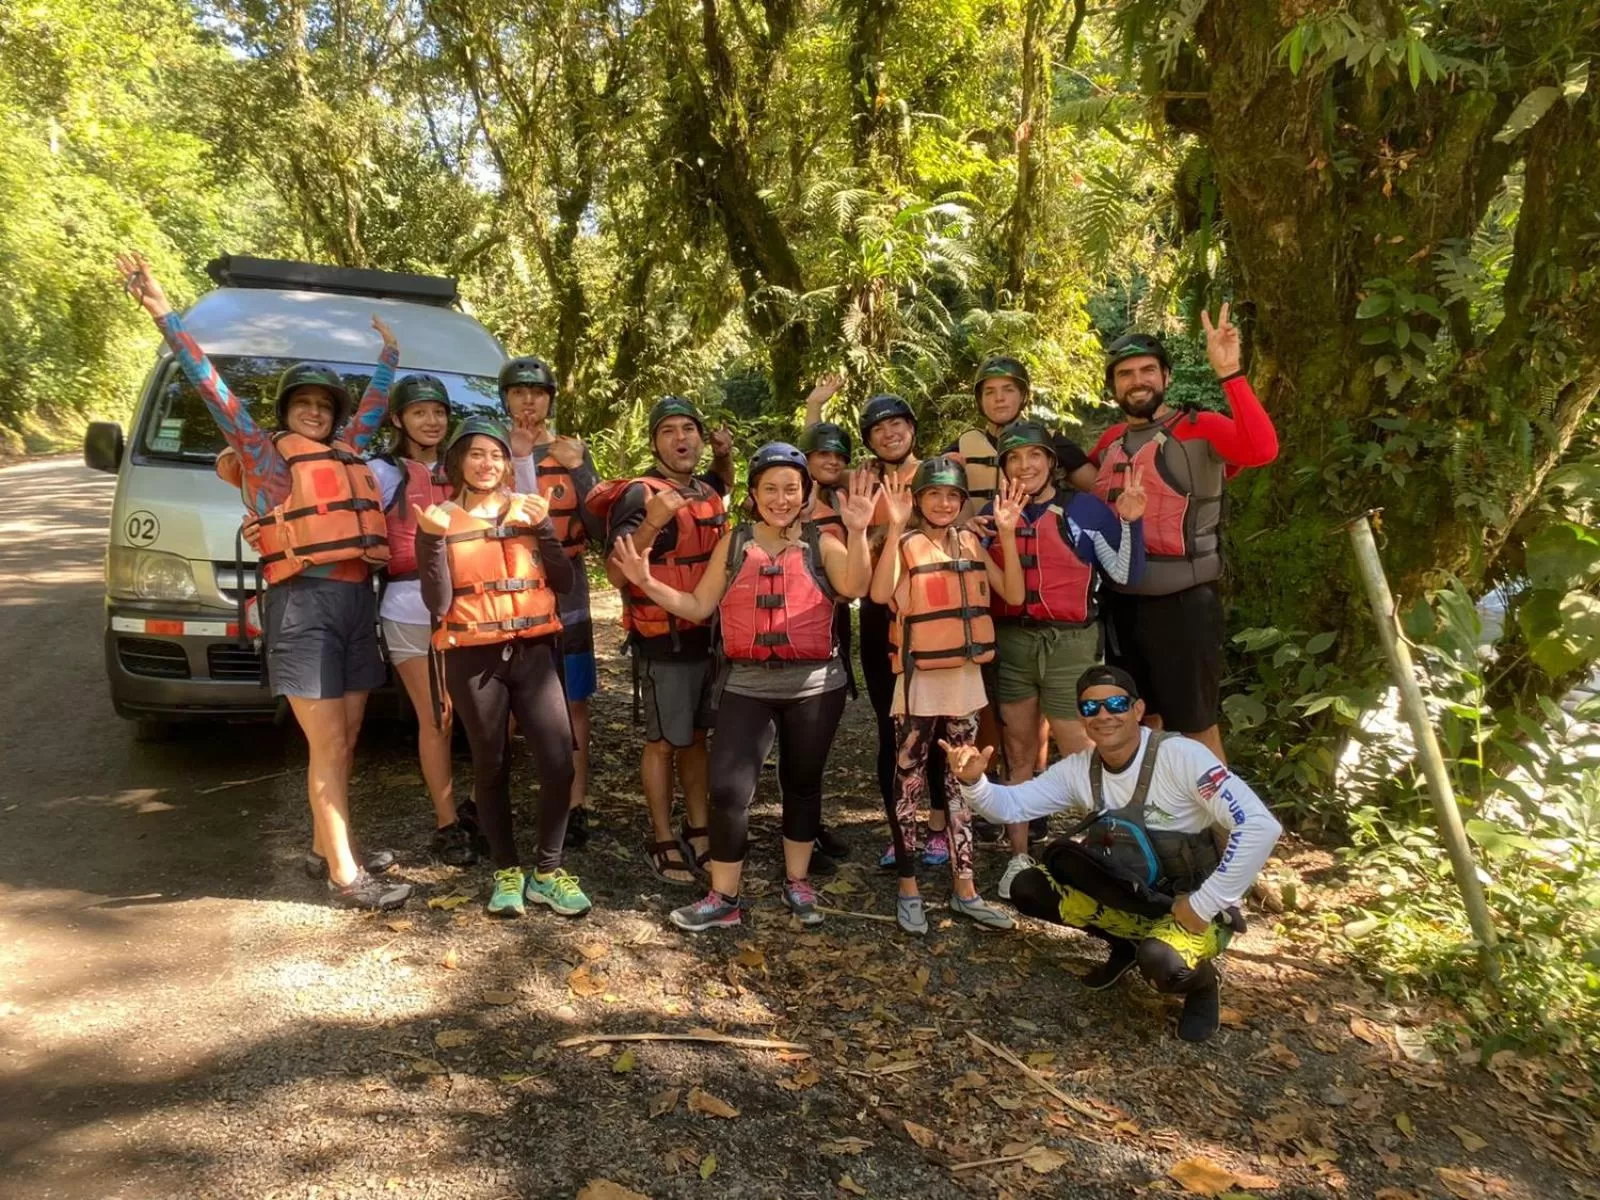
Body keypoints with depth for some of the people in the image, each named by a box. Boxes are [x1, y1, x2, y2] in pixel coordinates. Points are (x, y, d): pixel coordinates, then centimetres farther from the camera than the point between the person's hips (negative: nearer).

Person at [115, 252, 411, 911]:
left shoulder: (347, 451, 19)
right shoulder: (264, 452, 6)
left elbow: (374, 405, 33)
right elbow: (212, 386, 1)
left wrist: (389, 353, 42)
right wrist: (164, 316, -3)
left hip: (358, 600, 6)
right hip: (303, 602, -6)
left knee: (345, 739, 12)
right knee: (328, 745, -5)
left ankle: (326, 839, 28)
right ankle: (345, 877, -1)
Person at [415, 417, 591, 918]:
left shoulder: (527, 510, 8)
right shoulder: (440, 520, 2)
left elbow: (563, 582, 2)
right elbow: (438, 603, -6)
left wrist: (542, 528, -9)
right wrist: (434, 539, -17)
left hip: (532, 651, 2)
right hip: (473, 659, -1)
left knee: (558, 763, -7)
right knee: (491, 768, 7)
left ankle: (547, 871, 9)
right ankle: (507, 872, 22)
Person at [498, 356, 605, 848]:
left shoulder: (572, 452, 8)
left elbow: (600, 527, 0)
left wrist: (578, 469, -10)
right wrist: (515, 458, -11)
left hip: (565, 591, 1)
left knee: (572, 701, 3)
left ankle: (576, 805, 11)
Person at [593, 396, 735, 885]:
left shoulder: (706, 492, 8)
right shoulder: (637, 495, -14)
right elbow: (617, 574, -23)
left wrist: (725, 456, 14)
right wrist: (651, 522, -37)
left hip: (710, 635, 7)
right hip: (664, 642, -7)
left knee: (697, 738, 15)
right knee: (665, 743, 2)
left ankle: (700, 833, 26)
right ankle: (662, 843, 15)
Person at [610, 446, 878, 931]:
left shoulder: (821, 543, -1)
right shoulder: (734, 543, 5)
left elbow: (855, 588, -19)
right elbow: (698, 607, 5)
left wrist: (857, 532, -32)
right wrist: (647, 583, -7)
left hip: (814, 685, -1)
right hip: (747, 685, 1)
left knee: (803, 783, 14)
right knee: (728, 788, -4)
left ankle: (797, 882, 32)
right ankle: (723, 898, 11)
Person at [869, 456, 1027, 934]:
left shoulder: (971, 543, 8)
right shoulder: (904, 543, -7)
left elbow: (1014, 595, 0)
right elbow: (879, 594, -25)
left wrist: (1007, 533, -8)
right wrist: (895, 526, -28)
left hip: (966, 679, 5)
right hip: (920, 681, -5)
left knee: (961, 783, 12)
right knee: (909, 785, 3)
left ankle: (964, 889, 21)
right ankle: (909, 890, 15)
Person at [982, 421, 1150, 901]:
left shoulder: (1085, 509, -1)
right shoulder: (991, 515, 7)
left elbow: (1126, 575, -2)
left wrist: (1130, 523, -14)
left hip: (1070, 644, -3)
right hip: (1010, 643, 3)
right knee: (1018, 754, 10)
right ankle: (1019, 857, 19)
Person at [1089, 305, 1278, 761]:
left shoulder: (1200, 430, -10)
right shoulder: (1109, 442, 8)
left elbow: (1262, 449, -30)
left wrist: (1229, 373, -34)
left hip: (1182, 604, -6)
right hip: (1121, 605, 6)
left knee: (1197, 727, 7)